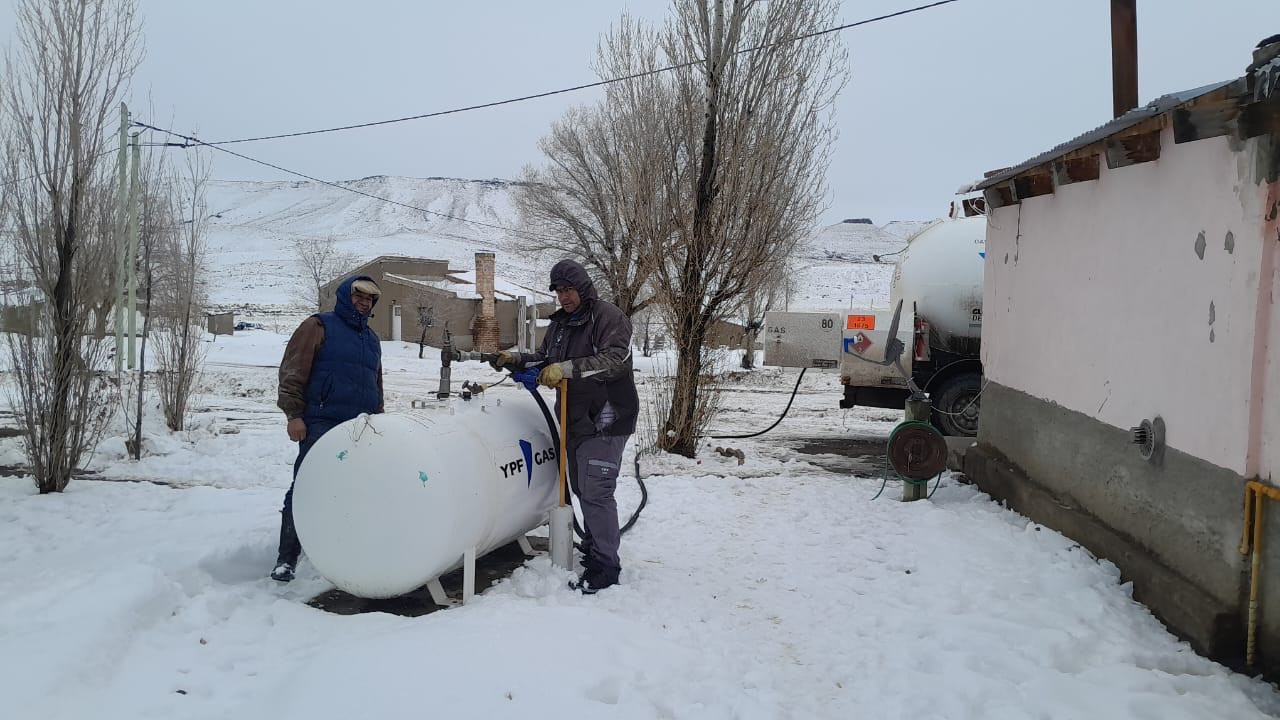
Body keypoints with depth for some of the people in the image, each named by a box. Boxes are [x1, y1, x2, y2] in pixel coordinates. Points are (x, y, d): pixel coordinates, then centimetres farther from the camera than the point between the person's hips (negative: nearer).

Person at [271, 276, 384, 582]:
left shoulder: (372, 338, 24)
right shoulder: (319, 326, 3)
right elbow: (292, 372, -4)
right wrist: (294, 414, -11)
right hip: (322, 425, -6)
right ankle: (287, 558, -6)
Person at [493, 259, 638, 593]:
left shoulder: (607, 316, -11)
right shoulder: (560, 322, 15)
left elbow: (615, 360, -25)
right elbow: (544, 359, 20)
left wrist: (567, 368, -33)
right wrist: (516, 359, 0)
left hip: (605, 419, -8)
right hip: (575, 419, 9)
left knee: (595, 491, -11)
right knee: (582, 488, 15)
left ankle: (605, 566, -4)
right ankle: (593, 550, 29)